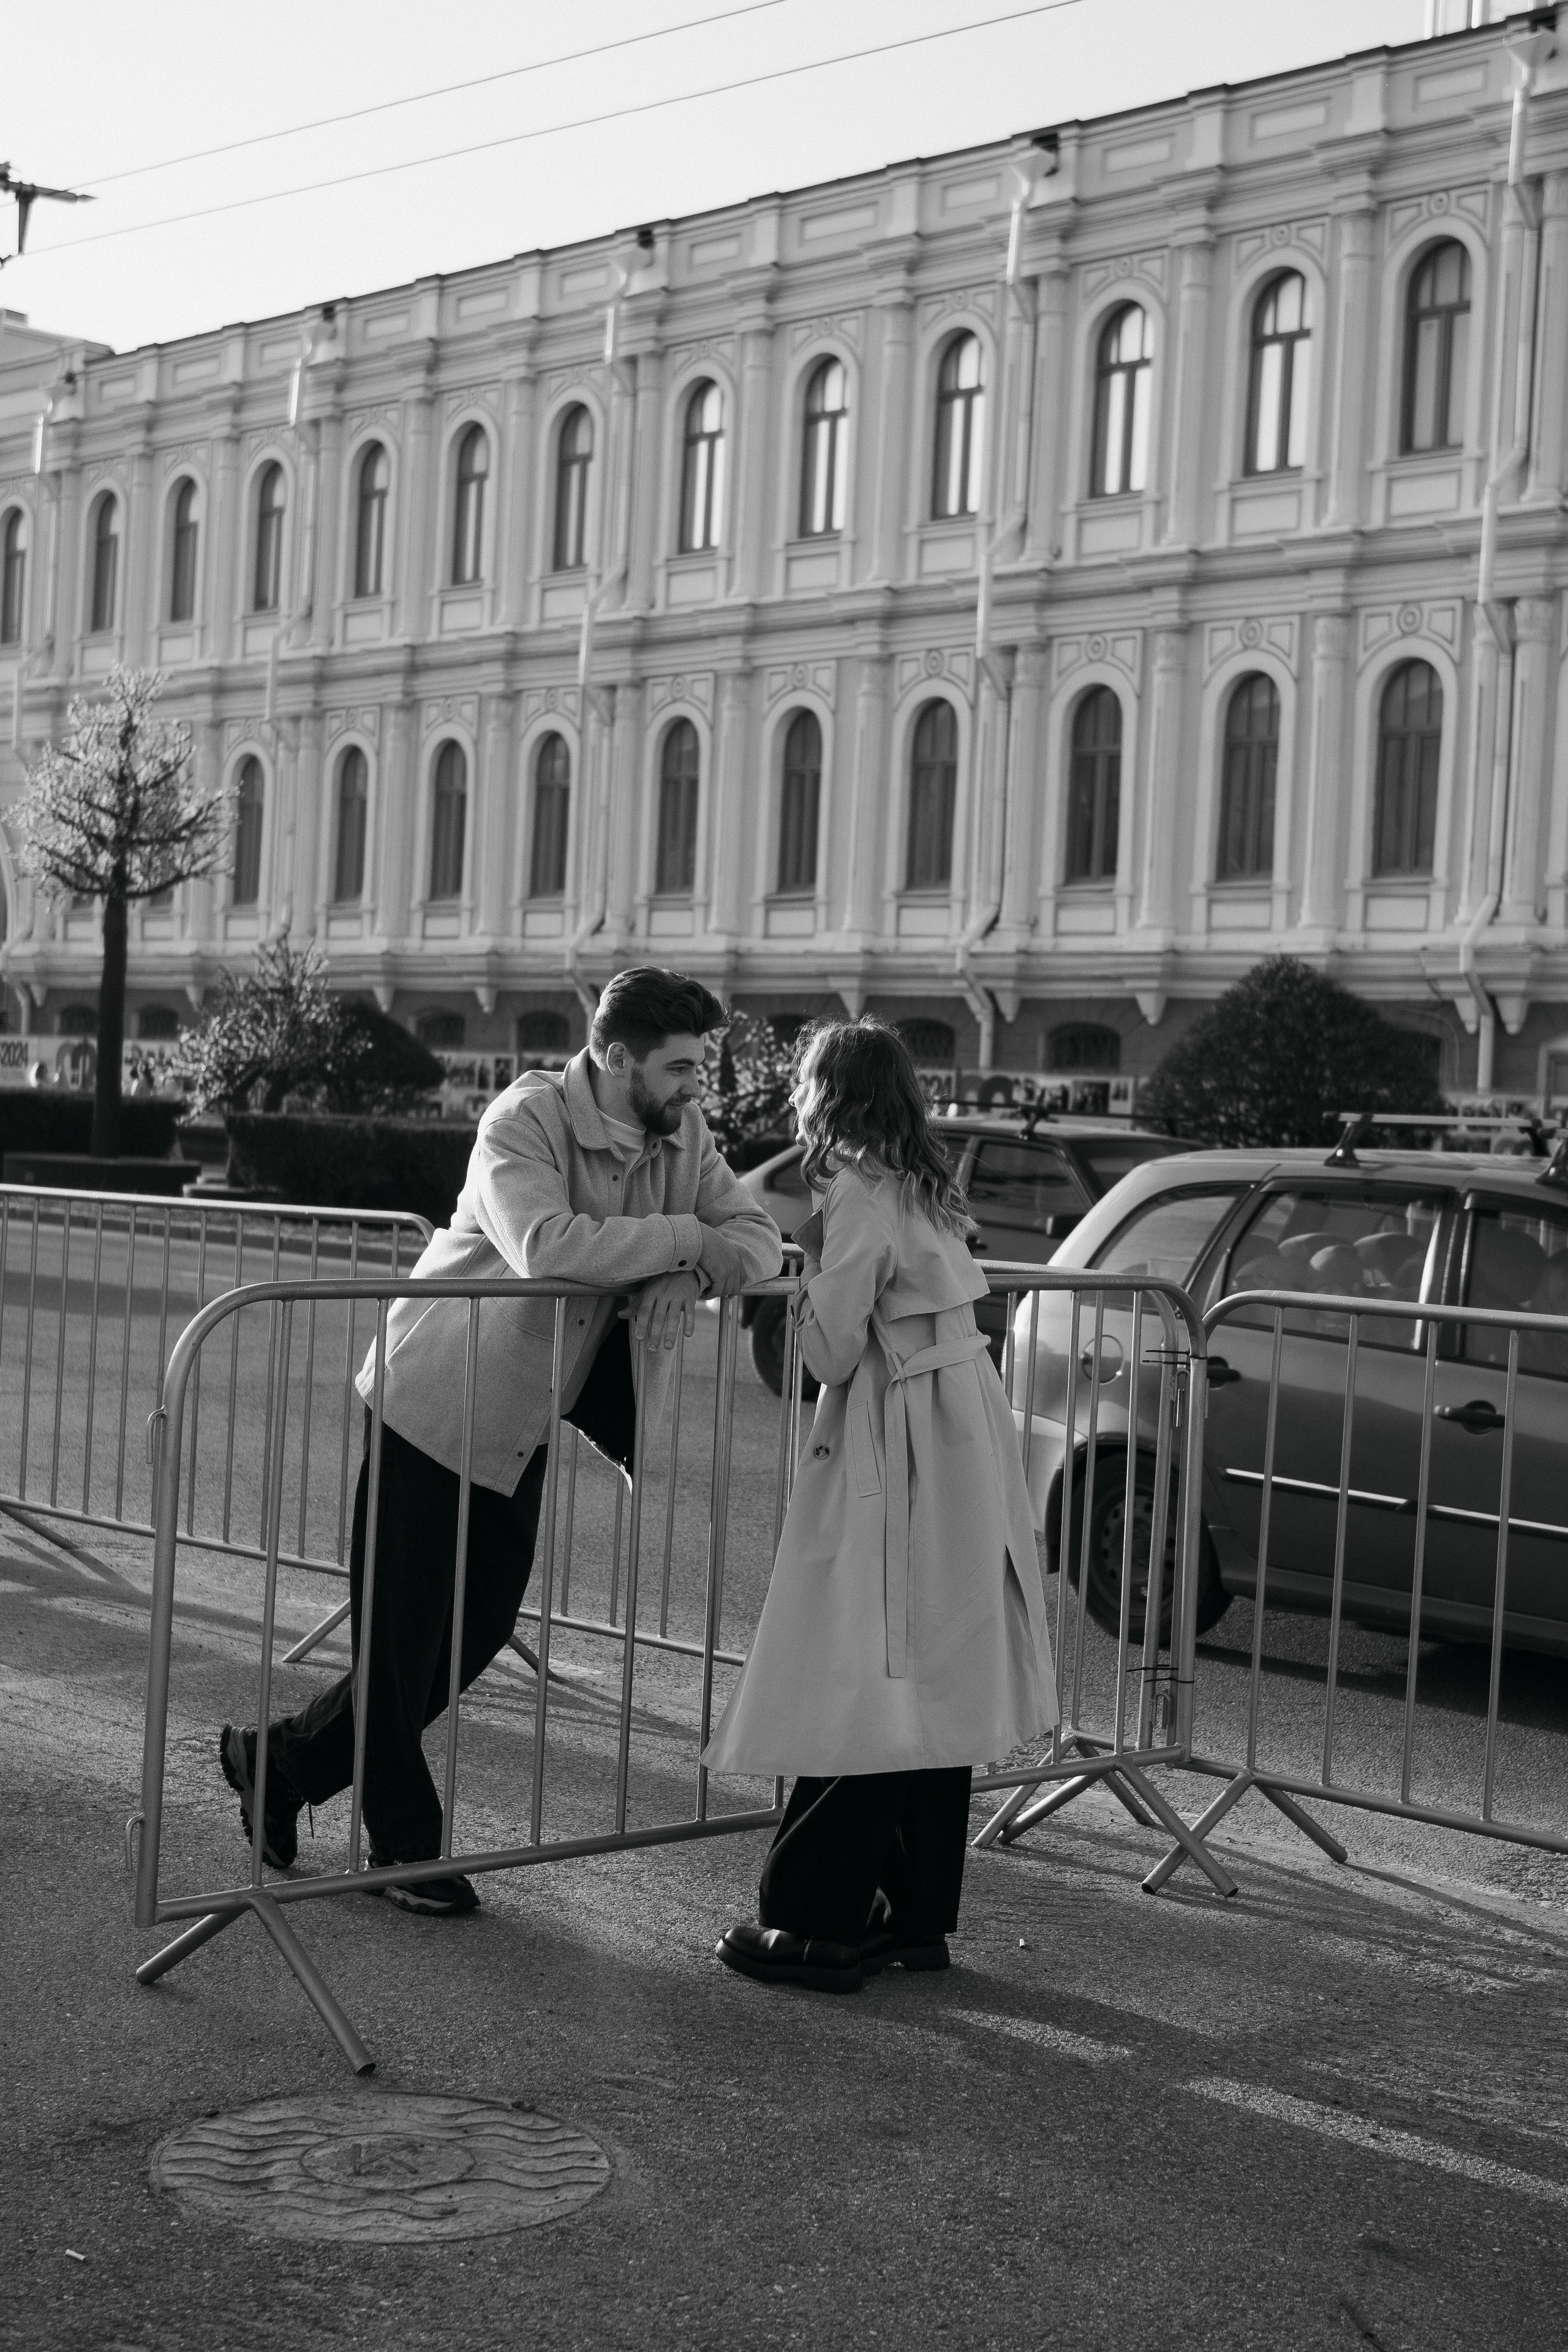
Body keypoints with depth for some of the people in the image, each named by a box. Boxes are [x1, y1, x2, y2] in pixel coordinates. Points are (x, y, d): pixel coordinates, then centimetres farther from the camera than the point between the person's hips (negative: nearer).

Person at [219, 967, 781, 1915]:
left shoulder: (682, 1133, 0)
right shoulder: (525, 1122, -21)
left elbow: (759, 1234, 0)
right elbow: (546, 1246, -37)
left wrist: (693, 1274, -22)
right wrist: (682, 1236, -27)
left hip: (527, 1419, 8)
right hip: (437, 1401, -7)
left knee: (484, 1625, 11)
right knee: (404, 1632, 1)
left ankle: (282, 1762, 29)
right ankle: (405, 1842, 20)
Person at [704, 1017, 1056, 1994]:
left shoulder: (859, 1195, -12)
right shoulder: (926, 1188, 14)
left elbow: (833, 1353, -12)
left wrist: (812, 1262, 2)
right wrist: (825, 1246, 9)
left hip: (901, 1455, -9)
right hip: (963, 1444, 9)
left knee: (859, 1685, -4)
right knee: (934, 1687, 12)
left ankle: (818, 1922, 1)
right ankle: (917, 1914, 19)